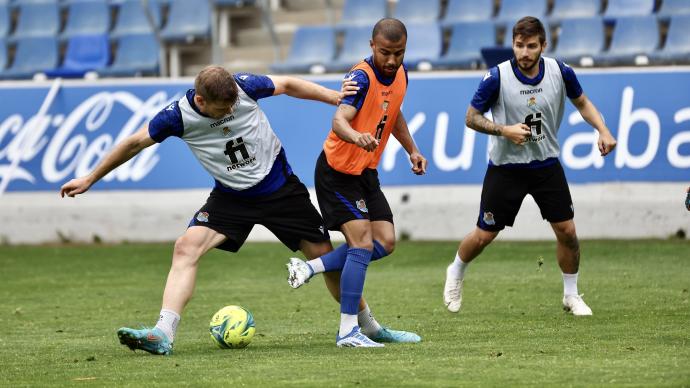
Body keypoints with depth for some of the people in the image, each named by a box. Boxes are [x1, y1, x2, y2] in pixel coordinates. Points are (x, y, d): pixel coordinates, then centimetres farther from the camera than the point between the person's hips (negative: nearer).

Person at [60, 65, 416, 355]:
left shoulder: (242, 87, -20)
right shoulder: (179, 116, -19)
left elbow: (287, 85, -1)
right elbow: (136, 143, -5)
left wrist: (337, 97, -8)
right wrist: (90, 179, 2)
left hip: (280, 185, 0)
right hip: (232, 196, 0)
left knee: (324, 254, 3)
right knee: (186, 247, -22)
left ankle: (370, 327, 21)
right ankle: (163, 335, -30)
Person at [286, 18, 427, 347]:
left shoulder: (400, 73, 1)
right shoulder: (361, 77, -24)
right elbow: (339, 119, -41)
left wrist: (412, 150, 18)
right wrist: (357, 137, -62)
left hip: (366, 172, 8)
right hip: (337, 171, -8)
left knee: (385, 242, 0)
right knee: (362, 243, -16)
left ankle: (310, 268, 8)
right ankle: (347, 331, -13)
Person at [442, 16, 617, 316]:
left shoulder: (560, 72, -10)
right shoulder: (497, 76, -19)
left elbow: (582, 102, 9)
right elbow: (472, 117, -9)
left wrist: (603, 130, -6)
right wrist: (504, 130, -25)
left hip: (546, 165, 2)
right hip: (505, 166, -2)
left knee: (566, 231, -2)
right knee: (484, 235, 4)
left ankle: (571, 295, 18)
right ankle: (455, 274, 35)